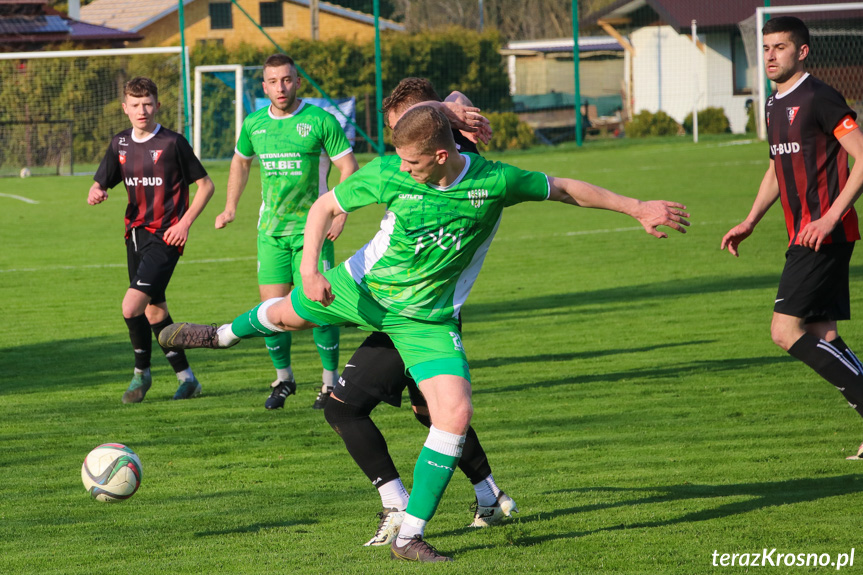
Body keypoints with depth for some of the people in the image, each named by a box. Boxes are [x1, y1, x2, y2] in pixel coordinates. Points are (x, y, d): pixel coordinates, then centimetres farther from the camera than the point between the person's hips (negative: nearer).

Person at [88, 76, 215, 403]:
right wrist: (95, 194, -13)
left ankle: (141, 373, 5)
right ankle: (186, 378, 25)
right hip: (136, 234, 7)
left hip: (165, 237, -7)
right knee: (154, 311, 13)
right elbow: (100, 184, 11)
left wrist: (185, 222, -12)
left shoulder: (172, 143, -10)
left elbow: (205, 185, -4)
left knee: (131, 307, -17)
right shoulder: (120, 144, 7)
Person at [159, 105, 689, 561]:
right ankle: (226, 334, 65)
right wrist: (309, 267, -21)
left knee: (456, 414, -17)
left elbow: (566, 188, -8)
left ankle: (409, 538, -5)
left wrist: (639, 208, -7)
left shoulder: (495, 181, -23)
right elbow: (326, 205, -7)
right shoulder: (387, 174, -22)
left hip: (427, 317, -1)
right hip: (363, 286, 1)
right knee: (286, 314, 25)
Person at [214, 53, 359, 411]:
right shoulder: (254, 124, 6)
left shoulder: (320, 121, -9)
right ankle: (283, 378, 20)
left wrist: (340, 214, -14)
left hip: (312, 227, -4)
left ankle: (331, 381, 4)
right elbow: (240, 161, 25)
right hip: (270, 229, 4)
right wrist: (231, 208, 20)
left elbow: (348, 167, -5)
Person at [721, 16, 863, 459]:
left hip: (825, 235, -9)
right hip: (803, 236, 9)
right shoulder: (775, 105, 17)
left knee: (786, 331, -15)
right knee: (821, 339, 5)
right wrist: (750, 222, 21)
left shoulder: (819, 99, -11)